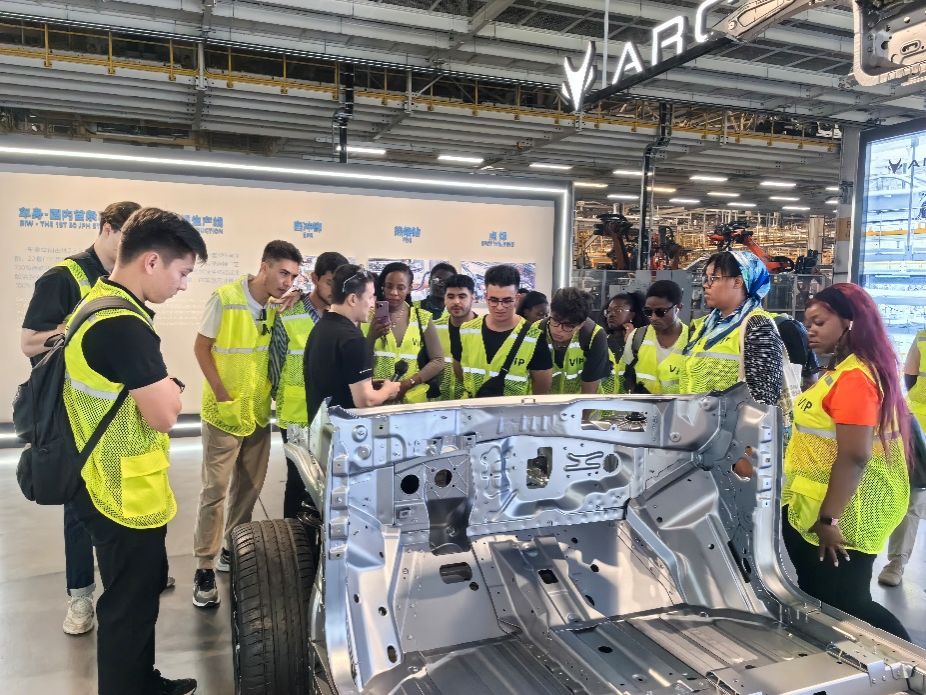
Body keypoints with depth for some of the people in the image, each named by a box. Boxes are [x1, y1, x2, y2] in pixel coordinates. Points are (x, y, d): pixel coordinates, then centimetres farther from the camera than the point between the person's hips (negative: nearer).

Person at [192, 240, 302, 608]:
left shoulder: (279, 307, -1)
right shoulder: (225, 298, -14)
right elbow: (201, 347, -10)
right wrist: (222, 395, -14)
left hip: (259, 411, 5)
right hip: (225, 411, -5)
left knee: (250, 487, 15)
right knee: (215, 489, 0)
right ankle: (204, 568, 11)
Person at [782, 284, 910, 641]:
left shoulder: (855, 377, -21)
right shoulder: (842, 371, 11)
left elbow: (854, 456, -26)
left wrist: (828, 519, -23)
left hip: (837, 519, -10)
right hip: (814, 513, 10)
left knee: (845, 607, 2)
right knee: (819, 603, 20)